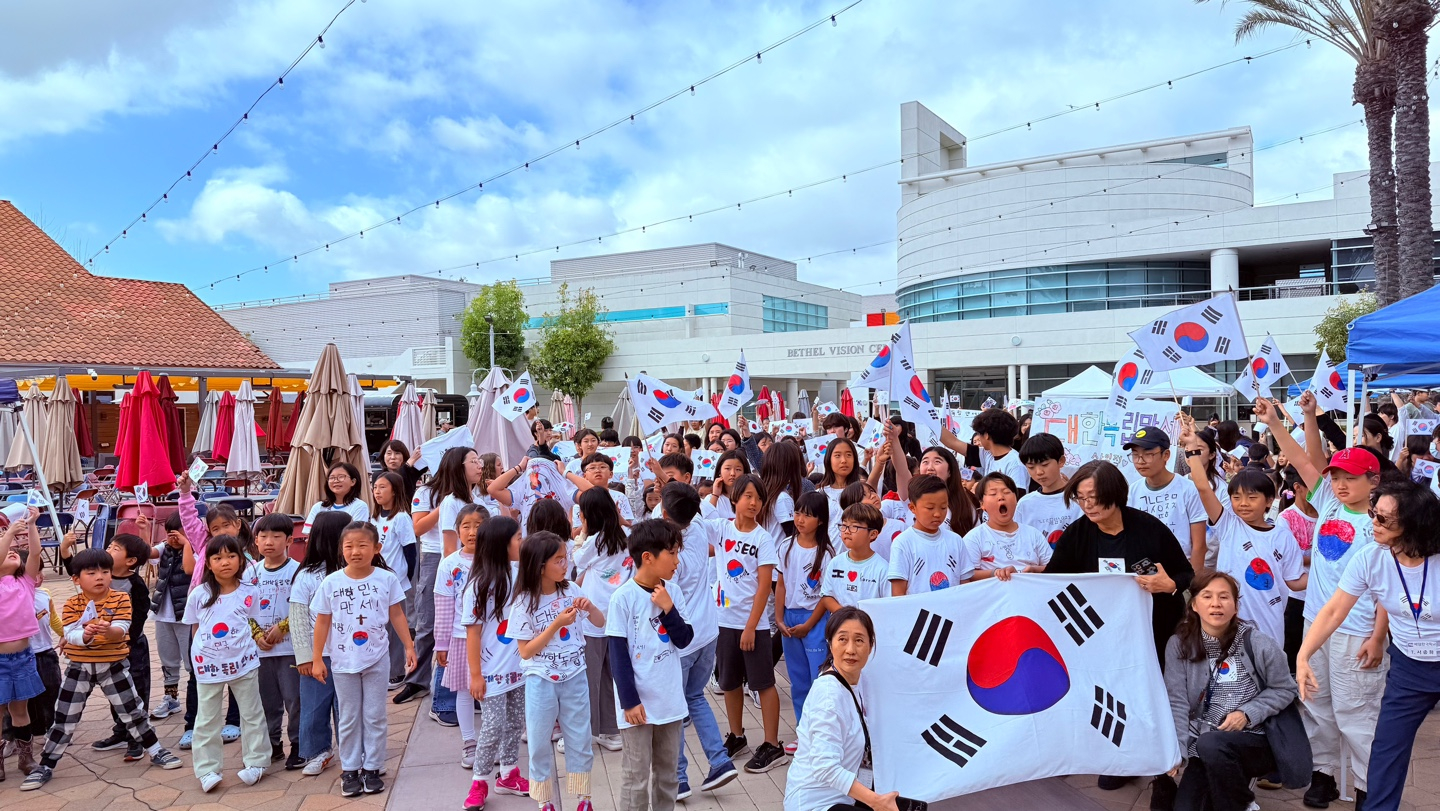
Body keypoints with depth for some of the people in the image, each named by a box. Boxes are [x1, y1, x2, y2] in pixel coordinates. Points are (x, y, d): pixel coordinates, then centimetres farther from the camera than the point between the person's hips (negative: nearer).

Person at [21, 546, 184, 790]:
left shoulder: (120, 599, -8)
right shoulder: (72, 605, -5)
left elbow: (121, 631, -18)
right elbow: (70, 634, -16)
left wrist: (108, 630, -41)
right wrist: (84, 635, -39)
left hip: (113, 665, 0)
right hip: (79, 667, 1)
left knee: (133, 711, 8)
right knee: (64, 719, 6)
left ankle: (156, 751, 22)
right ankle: (45, 767, 21)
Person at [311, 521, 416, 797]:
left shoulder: (387, 579, -9)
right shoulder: (331, 583, -8)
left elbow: (397, 615, 0)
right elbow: (322, 622, -1)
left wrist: (409, 646, -1)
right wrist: (316, 658, -1)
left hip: (376, 659, 0)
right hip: (343, 661, 0)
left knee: (375, 717, 8)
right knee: (349, 719, 12)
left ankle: (372, 769, 20)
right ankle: (349, 771, 23)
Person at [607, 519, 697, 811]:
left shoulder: (673, 591, -1)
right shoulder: (624, 597, -15)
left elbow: (684, 641, -1)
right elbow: (618, 654, -12)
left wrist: (668, 609, -15)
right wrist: (629, 701, -14)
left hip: (671, 700, 5)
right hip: (638, 702, -5)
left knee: (668, 773, 17)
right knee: (637, 777, 5)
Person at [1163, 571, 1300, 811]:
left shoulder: (1259, 645, -8)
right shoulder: (1179, 645, -3)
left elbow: (1284, 689, 4)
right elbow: (1177, 703, -7)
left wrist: (1247, 714, -11)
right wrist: (1176, 751, -18)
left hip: (1255, 741, -2)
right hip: (1204, 752, 2)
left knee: (1210, 744, -34)